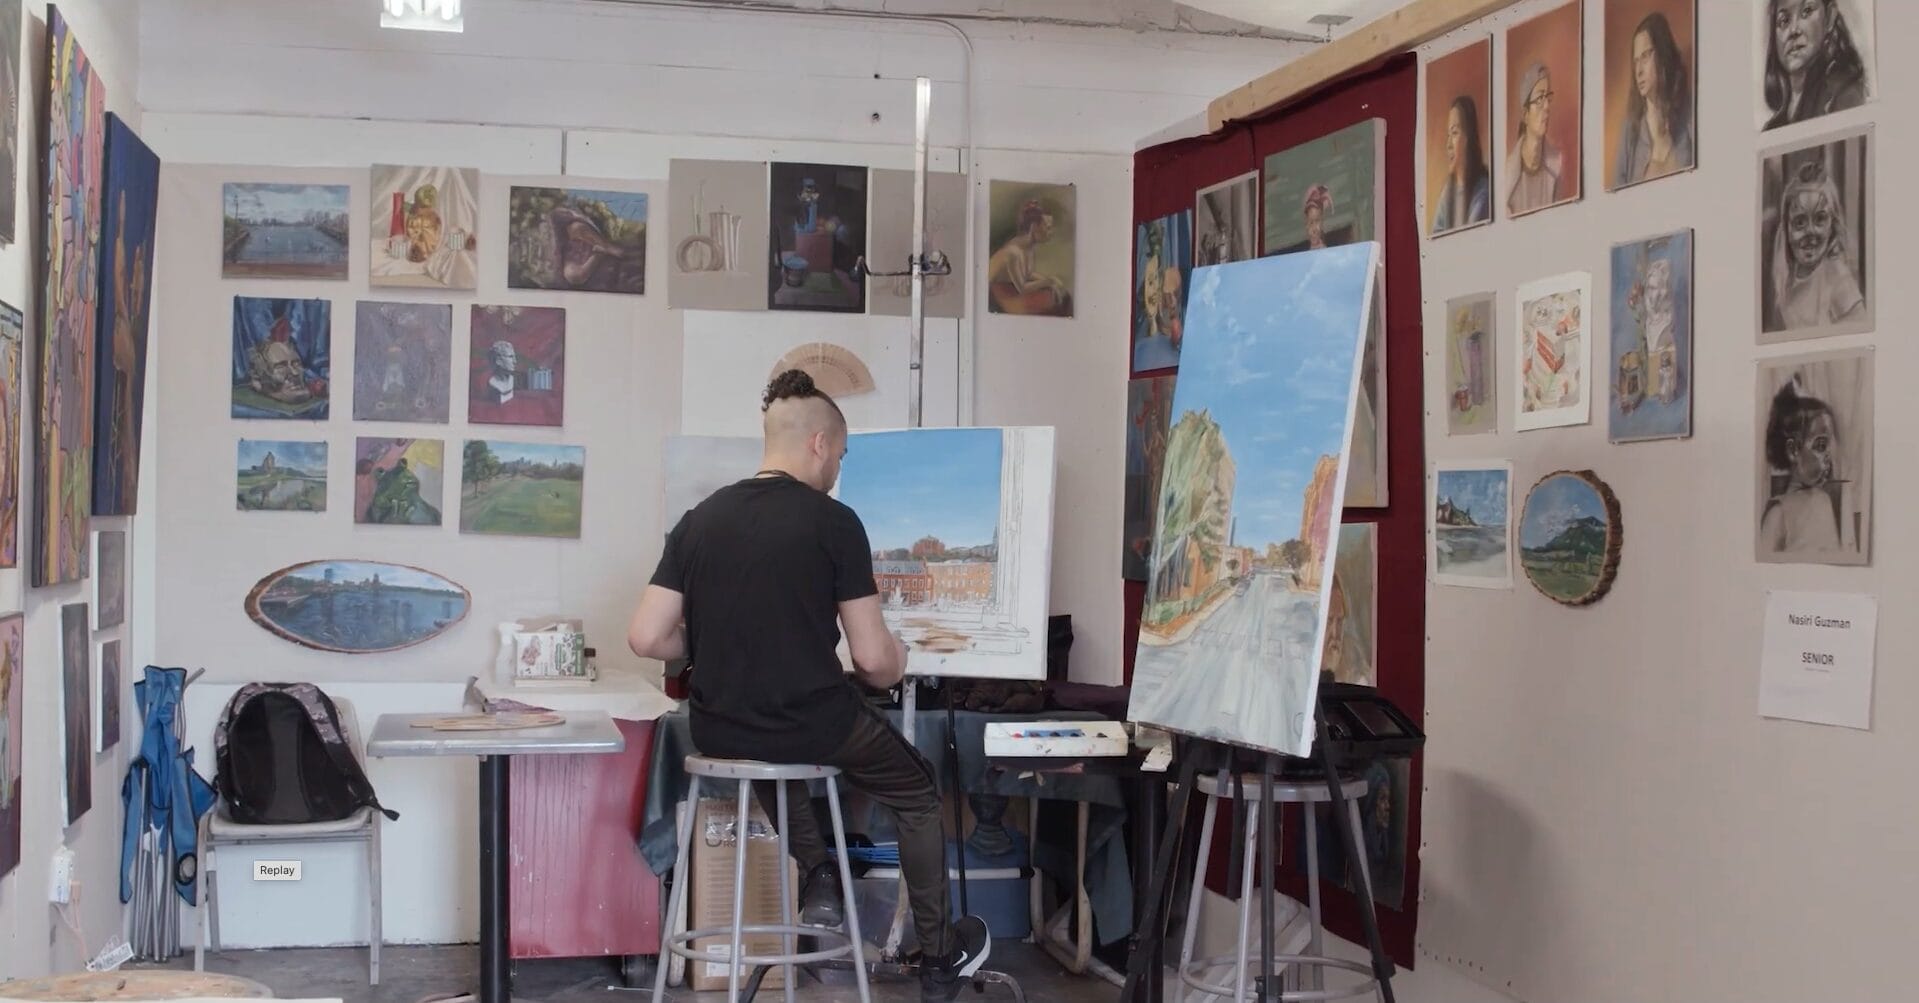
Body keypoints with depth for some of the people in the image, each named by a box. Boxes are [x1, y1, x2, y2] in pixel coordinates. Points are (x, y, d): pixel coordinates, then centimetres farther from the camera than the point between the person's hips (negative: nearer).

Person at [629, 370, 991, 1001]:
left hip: (717, 733, 4)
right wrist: (894, 668, 13)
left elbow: (647, 639, -1)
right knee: (917, 794, 24)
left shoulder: (699, 519, 1)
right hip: (811, 727, -4)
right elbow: (873, 659, -11)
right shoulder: (834, 522, -11)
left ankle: (819, 878, 35)